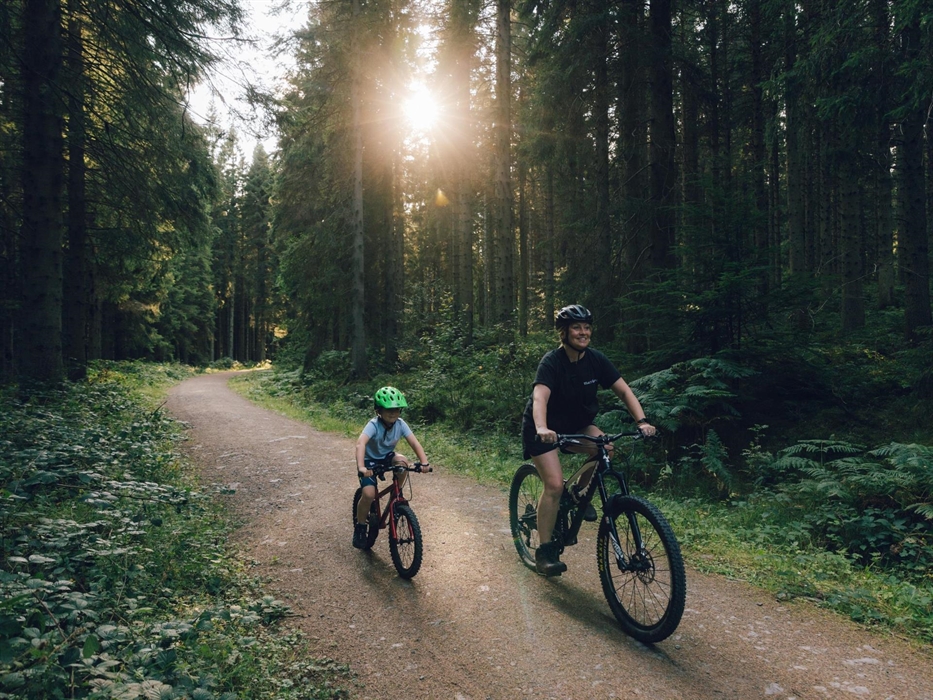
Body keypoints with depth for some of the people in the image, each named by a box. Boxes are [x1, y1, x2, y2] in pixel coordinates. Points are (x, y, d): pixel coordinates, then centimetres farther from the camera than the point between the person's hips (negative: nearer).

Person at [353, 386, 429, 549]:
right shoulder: (373, 425, -29)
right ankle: (360, 526, 3)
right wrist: (361, 467, -60)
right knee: (369, 494, -23)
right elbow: (360, 444, -45)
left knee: (403, 462, -30)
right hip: (370, 461, -4)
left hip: (387, 457, 4)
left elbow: (415, 443, -23)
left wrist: (424, 462, -39)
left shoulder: (400, 424, -17)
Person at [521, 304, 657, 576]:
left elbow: (624, 391, -11)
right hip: (544, 429, -5)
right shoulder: (552, 361, -24)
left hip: (575, 424, 5)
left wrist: (642, 420, -27)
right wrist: (542, 429, -59)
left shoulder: (596, 359, -9)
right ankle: (544, 551, -3)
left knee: (606, 447, -22)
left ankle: (580, 492, 5)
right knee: (555, 485, -18)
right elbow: (540, 397, -40)